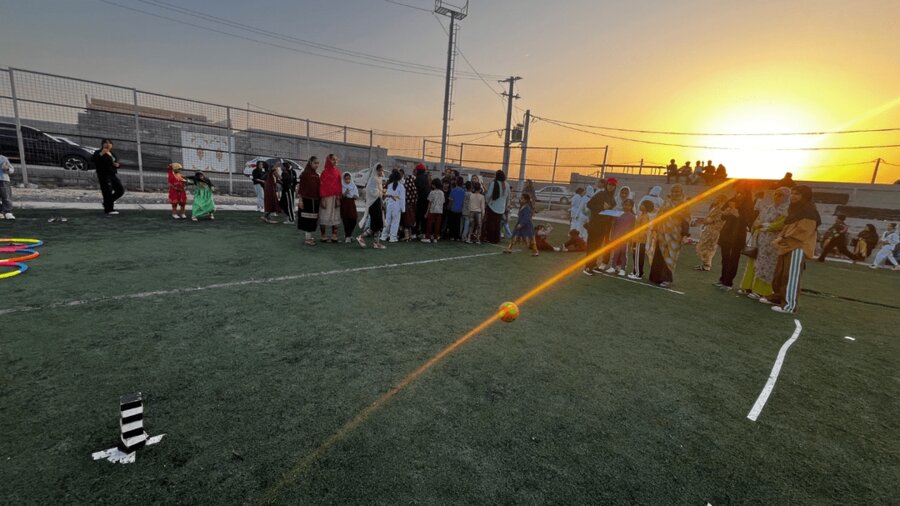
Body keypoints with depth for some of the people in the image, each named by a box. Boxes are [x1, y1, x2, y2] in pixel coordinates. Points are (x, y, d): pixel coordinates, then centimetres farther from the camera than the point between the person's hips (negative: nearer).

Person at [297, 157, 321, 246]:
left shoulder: (317, 175, 13)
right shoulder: (305, 173, -6)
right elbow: (301, 187, -10)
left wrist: (319, 199, 12)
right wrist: (300, 199, -15)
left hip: (315, 200, 7)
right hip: (306, 199, -7)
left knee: (313, 219, 10)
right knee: (307, 218, -4)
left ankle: (309, 237, 20)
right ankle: (307, 238, 2)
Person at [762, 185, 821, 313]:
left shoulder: (809, 212, -8)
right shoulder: (794, 210, 20)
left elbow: (802, 230, -18)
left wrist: (783, 239, -17)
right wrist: (780, 237, 2)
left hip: (798, 247, -9)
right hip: (787, 246, 9)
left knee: (791, 276, -11)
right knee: (779, 274, 12)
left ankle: (789, 304, -10)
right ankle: (777, 297, 20)